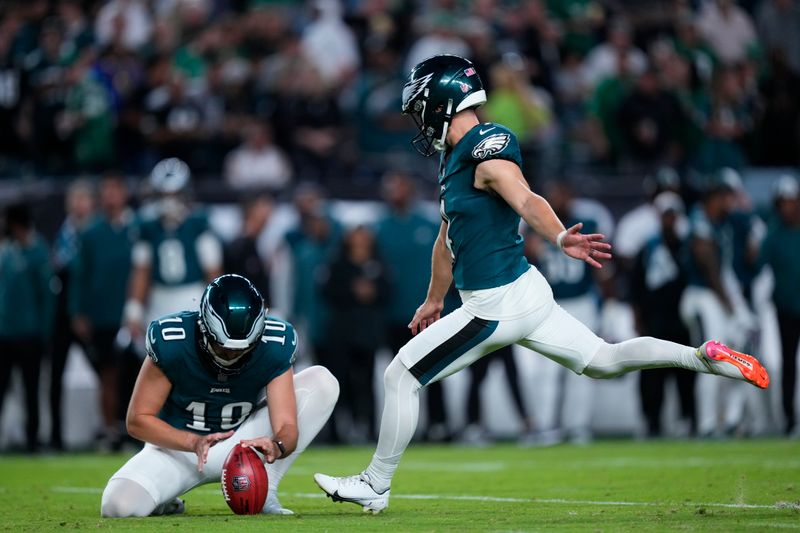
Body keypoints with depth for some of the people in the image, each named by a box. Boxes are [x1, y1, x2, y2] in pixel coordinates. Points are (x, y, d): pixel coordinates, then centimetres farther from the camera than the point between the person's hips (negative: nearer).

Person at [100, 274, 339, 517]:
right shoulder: (171, 342, -25)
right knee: (118, 505, -33)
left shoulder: (273, 347, -20)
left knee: (322, 382, -18)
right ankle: (163, 500, 6)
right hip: (179, 444, -2)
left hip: (241, 442, 2)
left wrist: (277, 446, -46)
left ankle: (263, 493, -15)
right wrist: (193, 442, -36)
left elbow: (286, 425, -21)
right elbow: (137, 420, -19)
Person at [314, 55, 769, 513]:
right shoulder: (456, 157, 13)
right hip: (524, 292, 10)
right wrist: (434, 302, 36)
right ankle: (704, 357, 4)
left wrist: (559, 237, -54)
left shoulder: (487, 152, -16)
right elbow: (448, 237, 25)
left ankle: (375, 486, 7)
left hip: (498, 305, -10)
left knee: (401, 377, -2)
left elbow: (526, 200, -34)